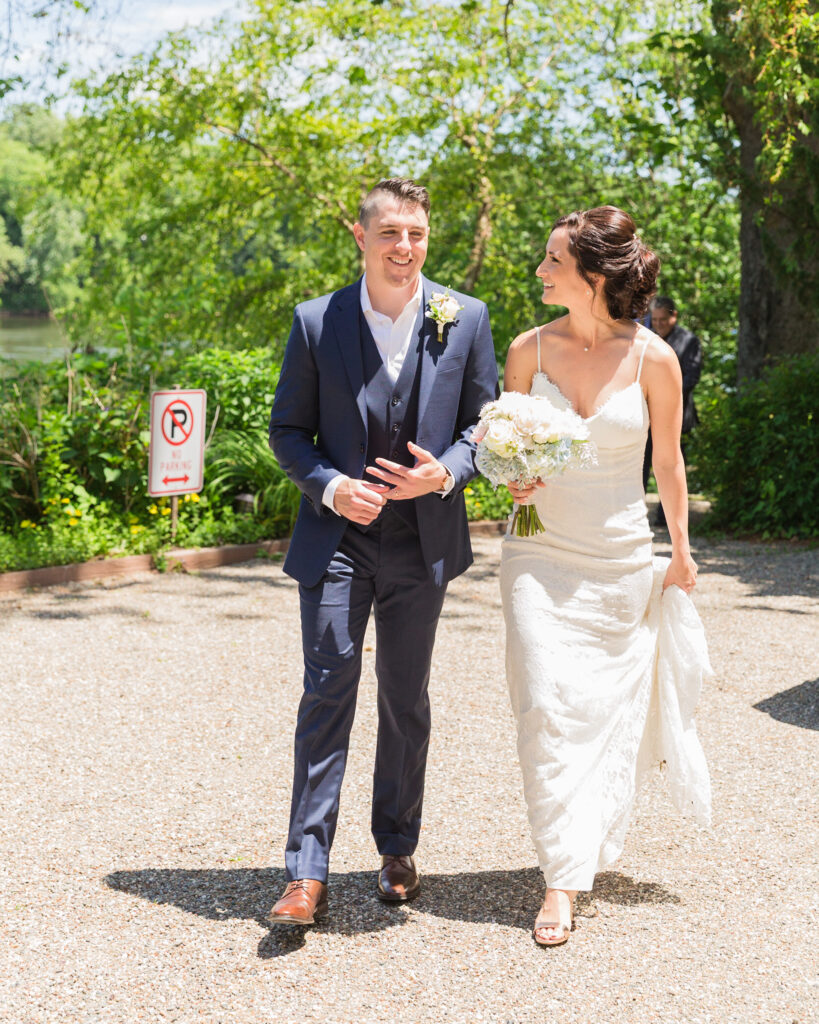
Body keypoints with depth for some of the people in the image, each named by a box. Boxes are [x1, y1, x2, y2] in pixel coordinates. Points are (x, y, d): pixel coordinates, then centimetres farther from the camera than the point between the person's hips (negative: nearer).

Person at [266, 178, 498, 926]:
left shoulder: (465, 319, 0)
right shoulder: (317, 322, -1)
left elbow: (483, 422, 5)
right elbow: (288, 430, 3)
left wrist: (445, 473, -15)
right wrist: (329, 485, -15)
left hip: (423, 540, 1)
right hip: (337, 537, -1)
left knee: (406, 699, 12)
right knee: (327, 690, -8)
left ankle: (398, 851, 28)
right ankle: (307, 873, -4)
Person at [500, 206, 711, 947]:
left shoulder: (653, 359, -6)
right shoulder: (529, 350, -2)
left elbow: (669, 461, 6)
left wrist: (681, 550, 13)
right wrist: (515, 482, -12)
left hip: (623, 561, 0)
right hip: (543, 557, 0)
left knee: (611, 708, 7)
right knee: (548, 707, -10)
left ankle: (596, 842, 30)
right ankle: (562, 879, -5)